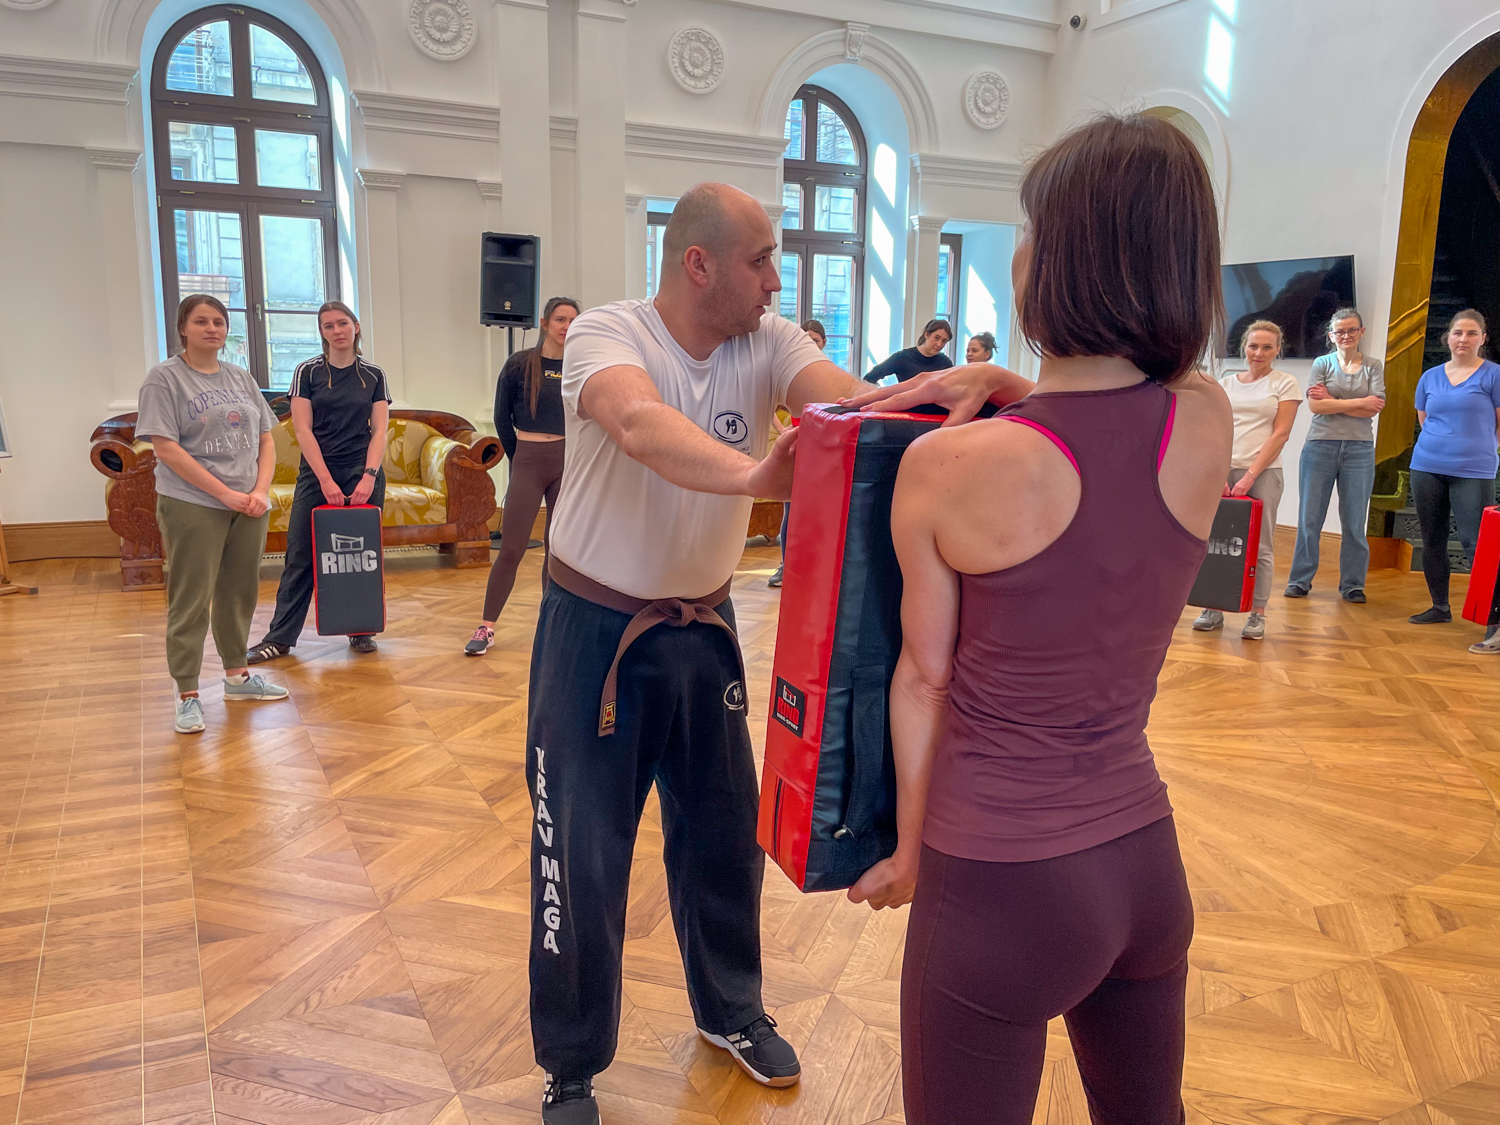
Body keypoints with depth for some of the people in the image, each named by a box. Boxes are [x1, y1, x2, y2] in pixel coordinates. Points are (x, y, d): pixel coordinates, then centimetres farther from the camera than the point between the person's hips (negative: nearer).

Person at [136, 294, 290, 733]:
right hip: (193, 505, -5)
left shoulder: (242, 378, 14)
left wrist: (261, 491, -4)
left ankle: (236, 675, 27)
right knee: (190, 600, -2)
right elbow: (166, 449, -11)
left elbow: (266, 440, 13)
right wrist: (226, 493, -15)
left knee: (240, 592, 13)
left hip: (248, 506, 5)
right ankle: (188, 695, 5)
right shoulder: (165, 377, -3)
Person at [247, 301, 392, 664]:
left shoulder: (373, 375, 6)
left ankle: (362, 630, 16)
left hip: (364, 474, 1)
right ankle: (280, 637, 4)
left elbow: (379, 431, 1)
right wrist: (327, 481, -12)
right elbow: (303, 430, -4)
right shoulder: (308, 372, 2)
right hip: (317, 474, -1)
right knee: (300, 555, -1)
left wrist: (369, 477, -13)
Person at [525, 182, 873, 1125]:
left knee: (725, 832, 16)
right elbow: (640, 423, -41)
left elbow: (847, 404, -24)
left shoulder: (770, 342, -5)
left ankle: (731, 1011, 43)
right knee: (583, 854, 5)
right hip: (596, 631, -4)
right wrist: (752, 474, -59)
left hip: (705, 627, 5)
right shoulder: (607, 334, -18)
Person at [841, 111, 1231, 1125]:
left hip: (1001, 886, -5)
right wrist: (999, 383, 5)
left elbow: (923, 679, -8)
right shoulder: (1208, 422, -7)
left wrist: (907, 852, 5)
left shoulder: (945, 468, -20)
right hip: (1146, 861, 6)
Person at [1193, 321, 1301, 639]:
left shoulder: (1285, 384, 4)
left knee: (1260, 545, 0)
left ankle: (1257, 615, 7)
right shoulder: (1227, 383, 12)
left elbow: (1280, 434, -4)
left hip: (1263, 472, -2)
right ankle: (1214, 608, 9)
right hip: (1224, 470, 3)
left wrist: (1249, 476, -12)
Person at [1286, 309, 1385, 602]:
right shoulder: (1322, 363, 6)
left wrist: (1333, 401, -9)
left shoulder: (1373, 366, 8)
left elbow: (1375, 408, -5)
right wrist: (1359, 402, -7)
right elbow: (1315, 405, -8)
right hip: (1320, 446, 0)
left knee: (1354, 522, 3)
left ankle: (1352, 584, 12)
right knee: (1309, 519, 2)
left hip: (1359, 449, 1)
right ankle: (1300, 580, 10)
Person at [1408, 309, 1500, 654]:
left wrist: (1472, 447, -5)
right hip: (1427, 468, 5)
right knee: (1432, 540, 11)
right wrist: (1444, 443, 11)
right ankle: (1440, 607, 26)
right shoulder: (1430, 377, 11)